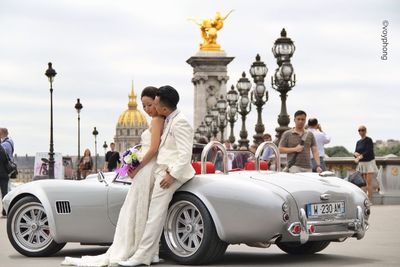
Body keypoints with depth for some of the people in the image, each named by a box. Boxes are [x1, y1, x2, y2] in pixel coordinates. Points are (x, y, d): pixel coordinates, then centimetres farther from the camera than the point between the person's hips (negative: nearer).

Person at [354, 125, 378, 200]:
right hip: (361, 164, 6)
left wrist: (359, 157, -25)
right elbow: (355, 153, 11)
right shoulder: (358, 142, 13)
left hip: (369, 162, -6)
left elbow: (368, 152, -18)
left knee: (369, 181, -10)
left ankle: (369, 199, -12)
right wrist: (356, 154, -13)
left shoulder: (369, 140, -8)